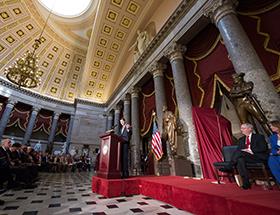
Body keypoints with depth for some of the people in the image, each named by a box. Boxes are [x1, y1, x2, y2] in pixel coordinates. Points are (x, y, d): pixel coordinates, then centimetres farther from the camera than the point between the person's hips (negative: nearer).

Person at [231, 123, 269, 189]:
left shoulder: (259, 137, 7)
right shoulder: (241, 140, 20)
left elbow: (263, 148, -6)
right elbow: (239, 150, 12)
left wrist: (250, 150, -15)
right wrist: (242, 150, -11)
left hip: (259, 157, -4)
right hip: (245, 157, 5)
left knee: (240, 153, -33)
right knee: (240, 159, -32)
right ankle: (246, 183, -27)